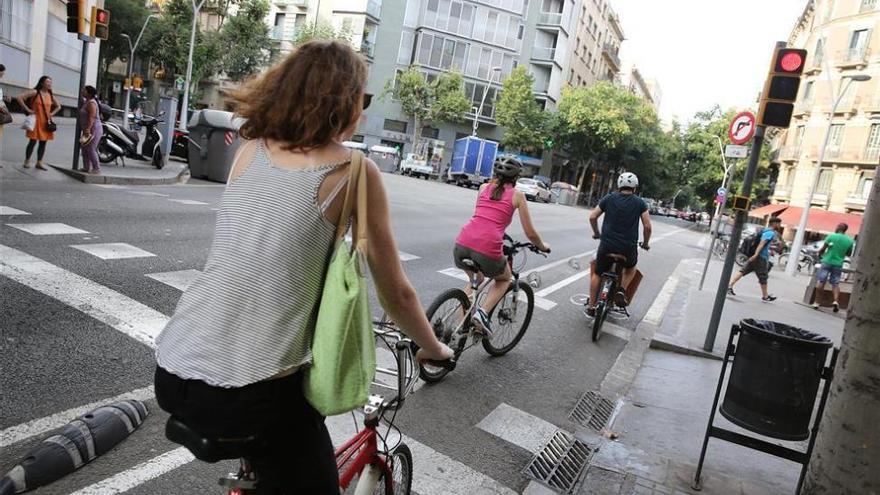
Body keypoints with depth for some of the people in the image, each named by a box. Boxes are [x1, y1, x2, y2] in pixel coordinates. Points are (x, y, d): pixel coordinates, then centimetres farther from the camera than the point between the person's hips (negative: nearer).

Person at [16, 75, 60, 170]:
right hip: (36, 120, -5)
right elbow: (19, 97, -12)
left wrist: (52, 113, 11)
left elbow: (58, 106, 26)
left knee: (43, 142, 6)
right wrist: (27, 109, -13)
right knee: (33, 141, -6)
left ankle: (39, 162, 15)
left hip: (46, 122, 6)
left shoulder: (50, 95, 11)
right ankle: (27, 161, 6)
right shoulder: (35, 92, -6)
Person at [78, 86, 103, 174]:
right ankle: (86, 168, 16)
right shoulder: (86, 102, 16)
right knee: (85, 149, 11)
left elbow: (91, 118, -24)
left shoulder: (91, 103, -15)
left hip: (94, 129, -10)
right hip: (88, 129, 10)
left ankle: (96, 168, -4)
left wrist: (88, 130, -28)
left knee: (91, 149, -9)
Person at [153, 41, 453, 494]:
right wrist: (433, 349, 19)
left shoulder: (250, 150, 8)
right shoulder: (354, 171, -7)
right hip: (250, 395, -6)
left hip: (170, 374, 6)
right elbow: (396, 294, 0)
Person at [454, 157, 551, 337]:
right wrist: (543, 246, 32)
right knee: (505, 278, 29)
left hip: (462, 244, 4)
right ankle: (482, 313, 6)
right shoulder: (517, 195, 10)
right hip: (487, 249, -4)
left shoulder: (484, 187, 20)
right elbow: (530, 233, 11)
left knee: (475, 280, 35)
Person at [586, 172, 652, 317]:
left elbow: (592, 217, 4)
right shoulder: (640, 203, 1)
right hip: (629, 248, 0)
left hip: (607, 245, 0)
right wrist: (645, 243, 14)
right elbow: (647, 226, -3)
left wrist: (597, 233, 20)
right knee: (631, 267, 32)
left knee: (597, 274, 18)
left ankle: (591, 307, 18)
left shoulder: (609, 199, 4)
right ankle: (622, 290, 9)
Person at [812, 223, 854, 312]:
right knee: (836, 284, 9)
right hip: (838, 264, 2)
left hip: (827, 262, -2)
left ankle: (816, 302, 4)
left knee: (821, 282, 3)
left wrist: (820, 255, 12)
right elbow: (849, 254, 11)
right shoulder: (850, 241, 1)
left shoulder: (832, 236, -8)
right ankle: (836, 301, -9)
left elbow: (822, 249, -7)